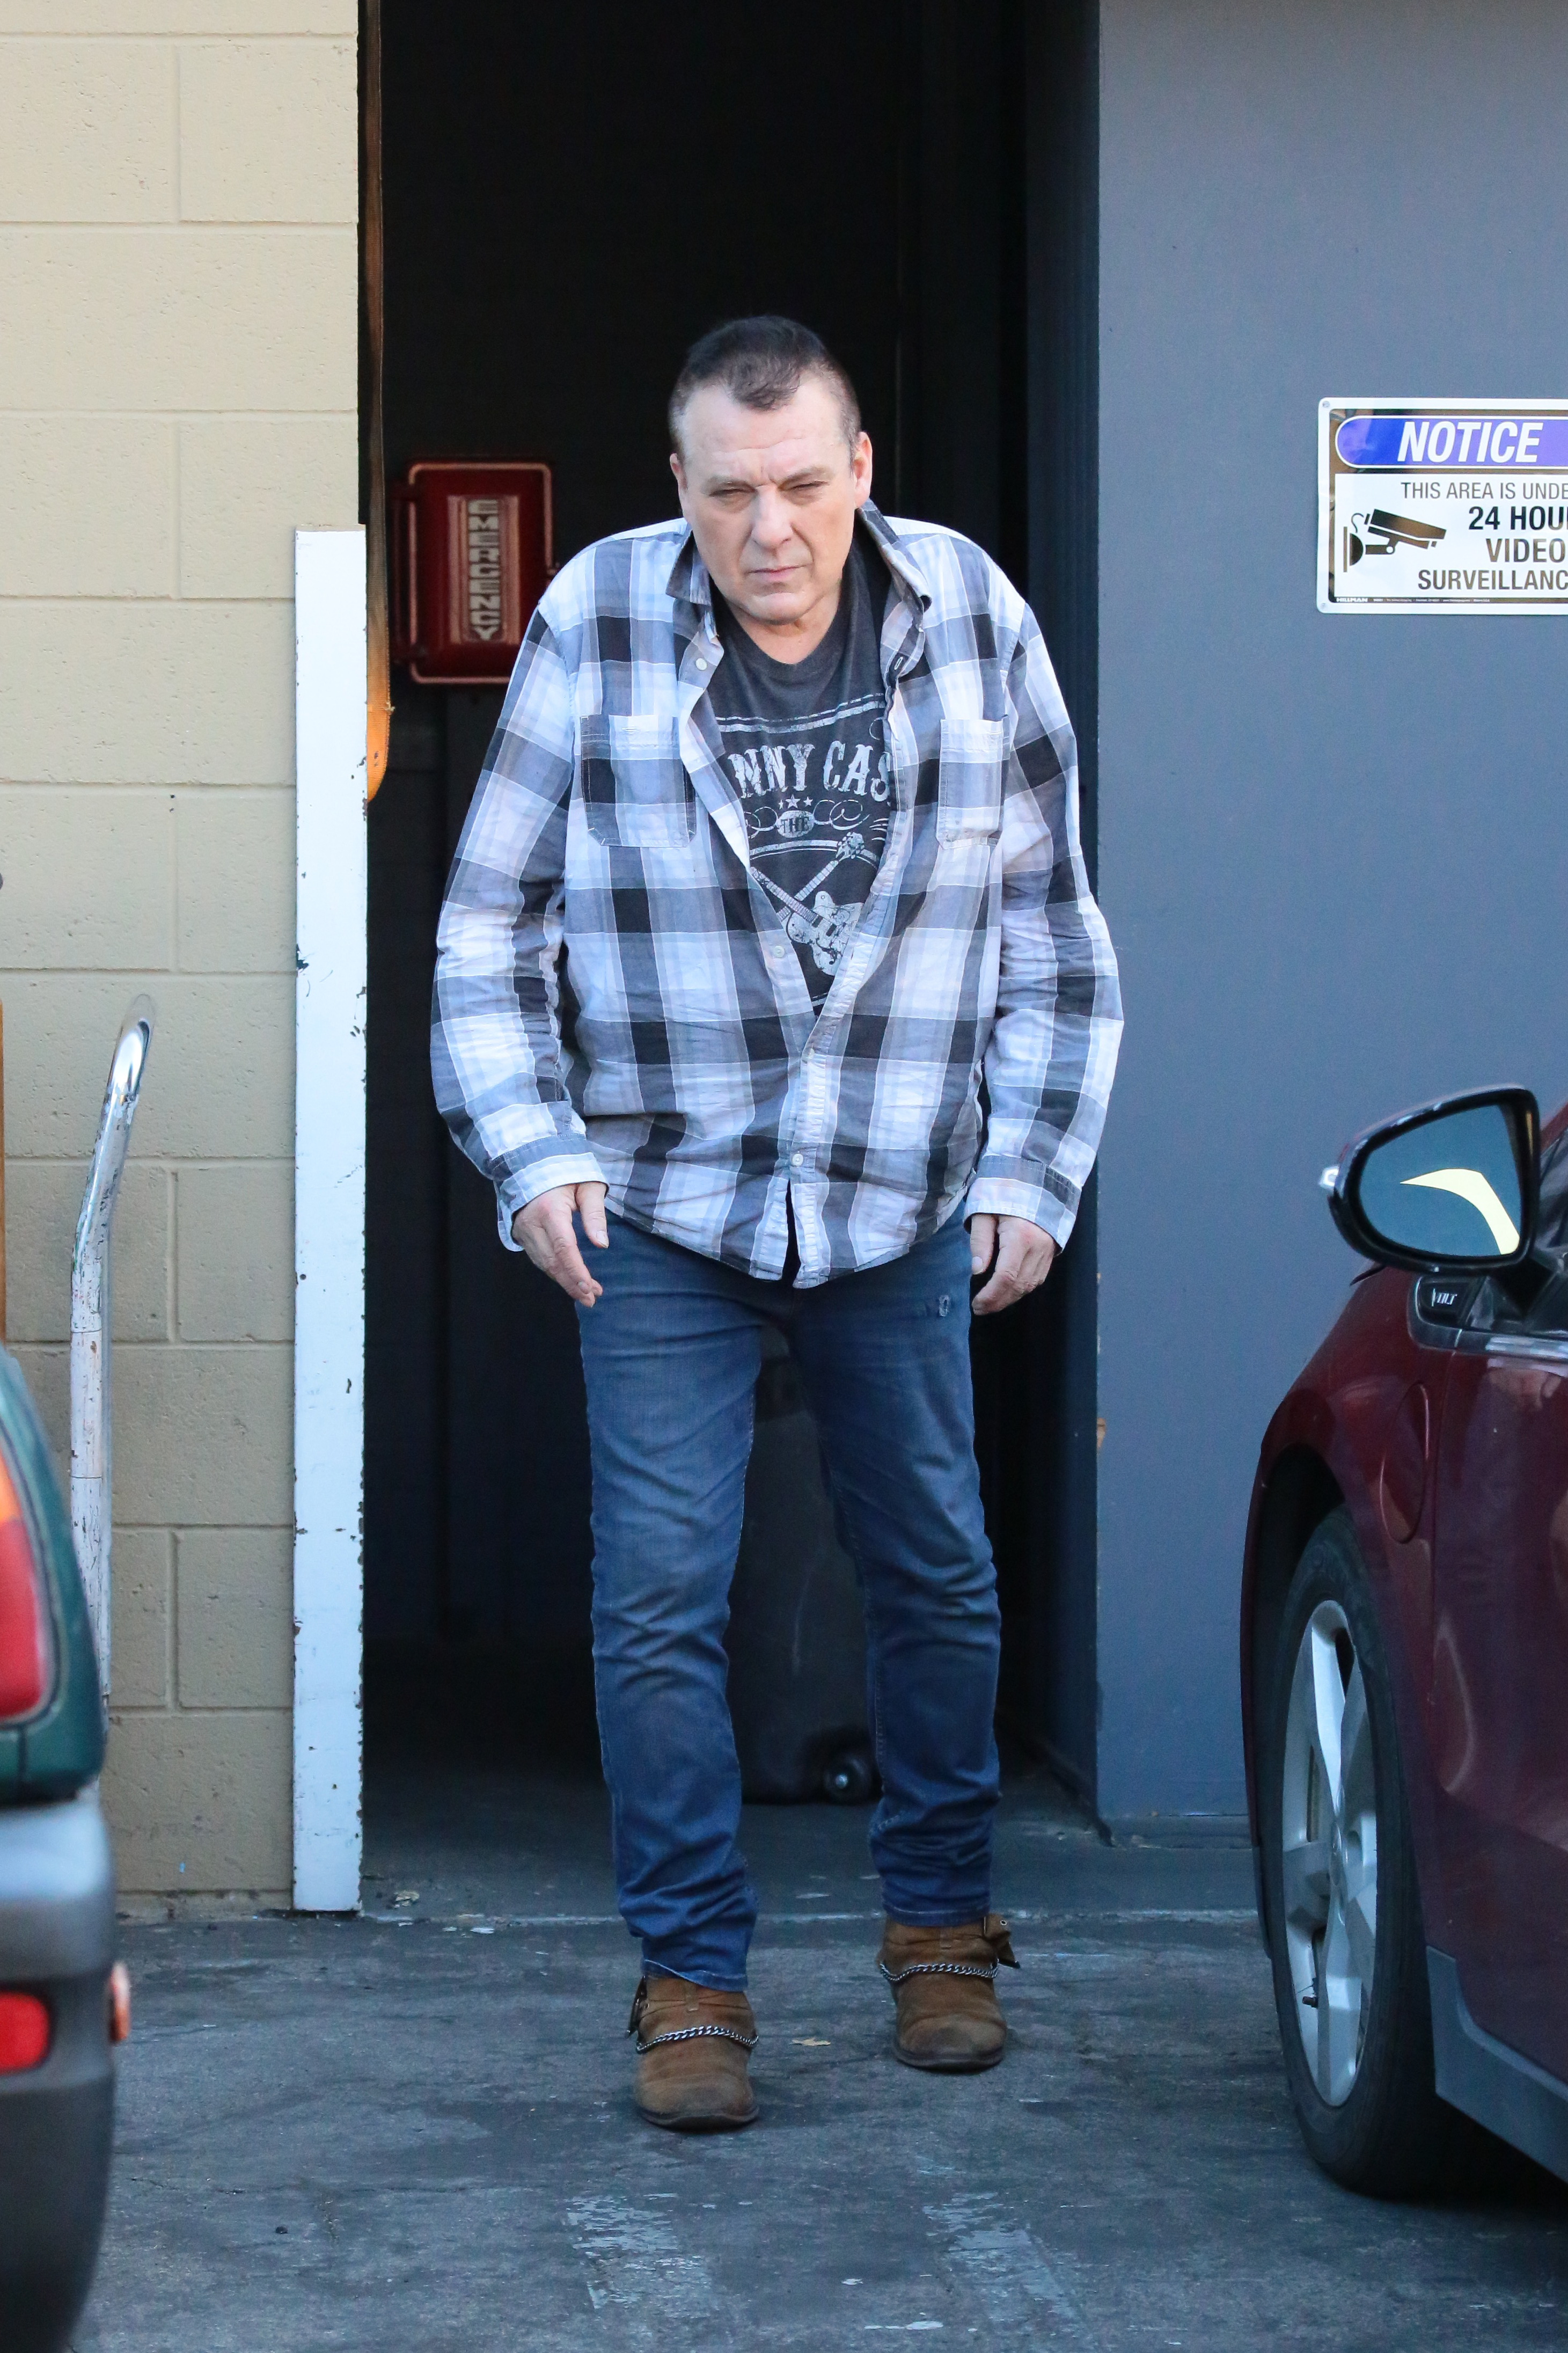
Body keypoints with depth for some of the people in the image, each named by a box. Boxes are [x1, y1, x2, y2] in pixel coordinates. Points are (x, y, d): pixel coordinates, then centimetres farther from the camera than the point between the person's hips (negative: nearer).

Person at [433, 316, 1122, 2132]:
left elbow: (1049, 923, 6)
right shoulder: (595, 623, -7)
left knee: (936, 1574, 10)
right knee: (659, 1598, -6)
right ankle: (692, 1981, 4)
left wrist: (1030, 1170, 1)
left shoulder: (971, 618, -3)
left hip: (905, 1200, 2)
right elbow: (491, 921, 0)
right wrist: (531, 1152, -9)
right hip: (662, 1208, -2)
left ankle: (940, 1931, 28)